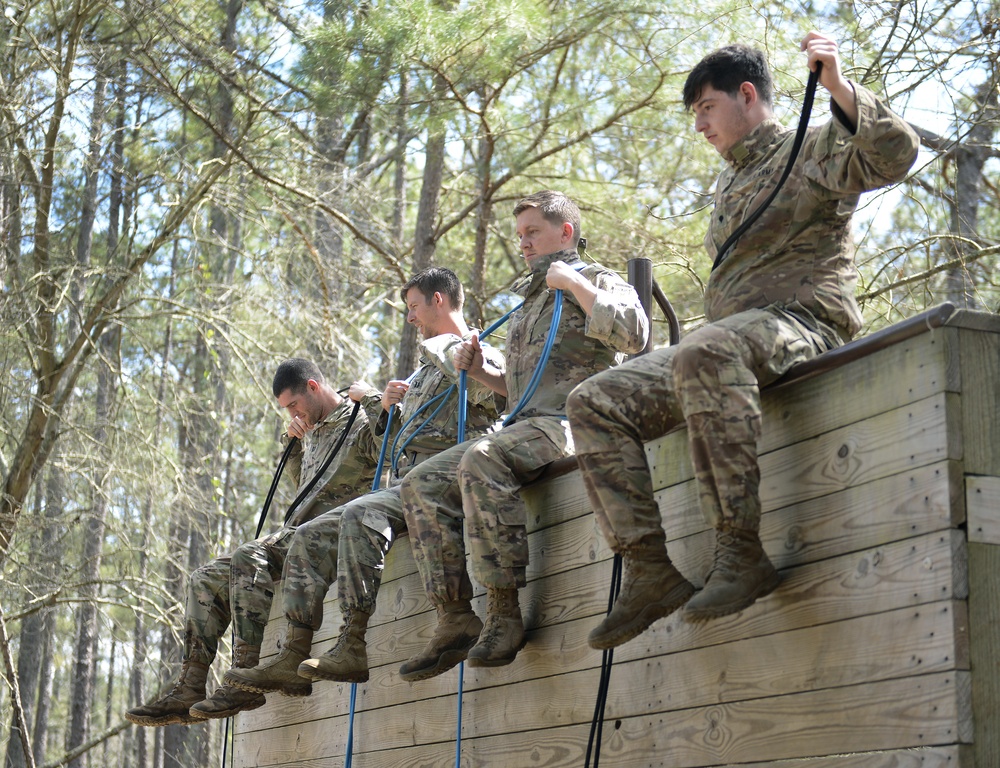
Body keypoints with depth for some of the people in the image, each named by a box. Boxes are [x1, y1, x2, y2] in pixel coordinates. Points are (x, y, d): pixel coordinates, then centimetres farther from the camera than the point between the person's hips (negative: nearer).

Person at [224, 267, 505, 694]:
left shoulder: (480, 353, 2)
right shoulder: (425, 369, 31)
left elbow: (490, 386, -24)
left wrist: (441, 347, -10)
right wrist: (377, 404, 13)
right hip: (403, 482, 10)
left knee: (361, 514, -35)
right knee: (311, 536, -2)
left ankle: (353, 645, -38)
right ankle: (293, 659, -10)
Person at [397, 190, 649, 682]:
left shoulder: (596, 281, 6)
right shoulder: (530, 302, 30)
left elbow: (634, 333, -15)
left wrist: (574, 284, -8)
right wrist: (480, 372, 16)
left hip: (571, 422, -9)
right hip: (523, 425, 9)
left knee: (481, 461, -36)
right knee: (423, 482, -8)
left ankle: (504, 614, -34)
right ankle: (455, 619, -14)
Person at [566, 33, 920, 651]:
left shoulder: (815, 148, 6)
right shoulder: (730, 185, 30)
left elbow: (896, 153, -14)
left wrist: (840, 87, -26)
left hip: (803, 322, -8)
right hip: (726, 336, 8)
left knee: (706, 354, -42)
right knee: (595, 403, -10)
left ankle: (741, 551, -40)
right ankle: (651, 573, -18)